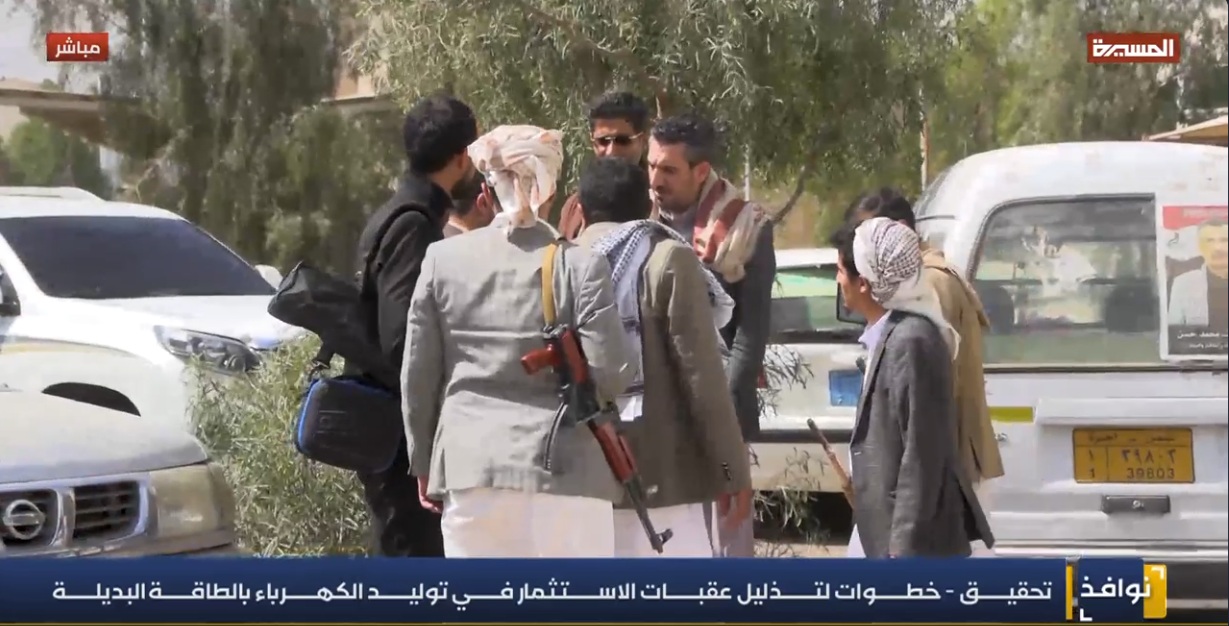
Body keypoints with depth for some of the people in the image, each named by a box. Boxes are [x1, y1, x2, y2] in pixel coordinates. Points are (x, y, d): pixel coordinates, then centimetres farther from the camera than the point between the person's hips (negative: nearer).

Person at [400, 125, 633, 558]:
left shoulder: (443, 259, 3)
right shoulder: (580, 265, -6)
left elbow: (418, 372, 7)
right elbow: (608, 375, -9)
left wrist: (423, 462, 18)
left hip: (468, 465, 3)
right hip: (562, 467, -3)